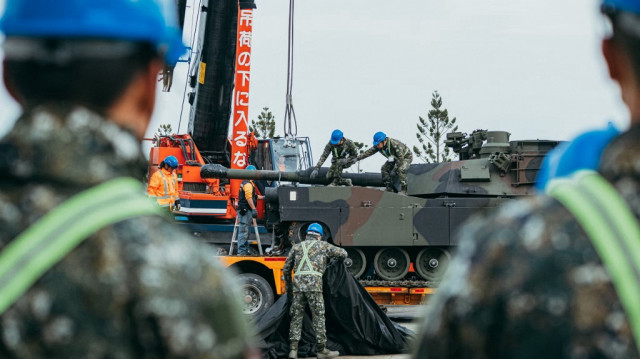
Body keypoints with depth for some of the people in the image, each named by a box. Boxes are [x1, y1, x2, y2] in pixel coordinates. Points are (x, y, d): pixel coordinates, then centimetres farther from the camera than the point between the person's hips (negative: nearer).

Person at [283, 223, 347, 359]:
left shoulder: (297, 247, 22)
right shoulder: (322, 246, 15)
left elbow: (286, 269, 22)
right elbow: (343, 253, 18)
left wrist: (288, 289, 31)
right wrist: (338, 260, 41)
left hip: (298, 284, 3)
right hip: (314, 284, -3)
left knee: (296, 317, 6)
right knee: (319, 317, 3)